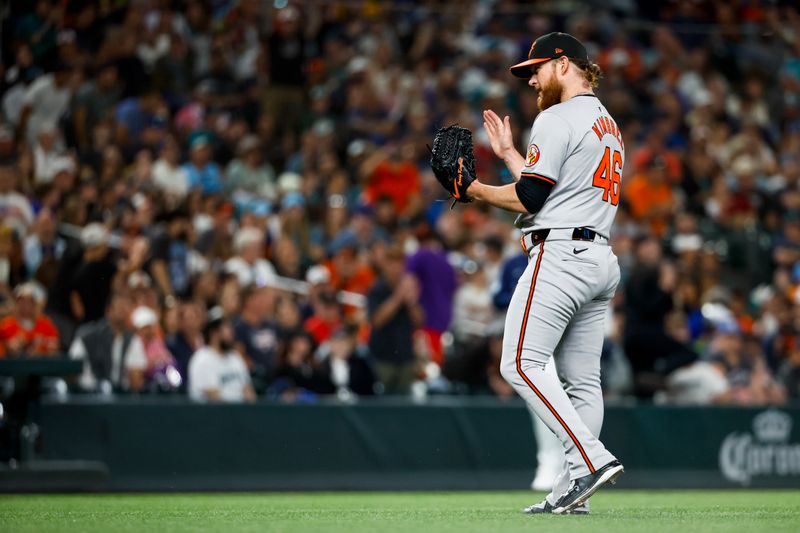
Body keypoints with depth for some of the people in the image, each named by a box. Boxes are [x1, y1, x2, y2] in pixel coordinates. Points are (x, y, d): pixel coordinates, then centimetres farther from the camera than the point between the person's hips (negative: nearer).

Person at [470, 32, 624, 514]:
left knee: (522, 364, -12)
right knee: (582, 379, 6)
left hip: (560, 254, -10)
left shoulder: (558, 119, -7)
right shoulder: (609, 124, 22)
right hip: (600, 260, 10)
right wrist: (509, 153, 31)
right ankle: (574, 490, 3)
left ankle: (593, 458, -23)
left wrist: (474, 190, 1)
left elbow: (530, 199, -13)